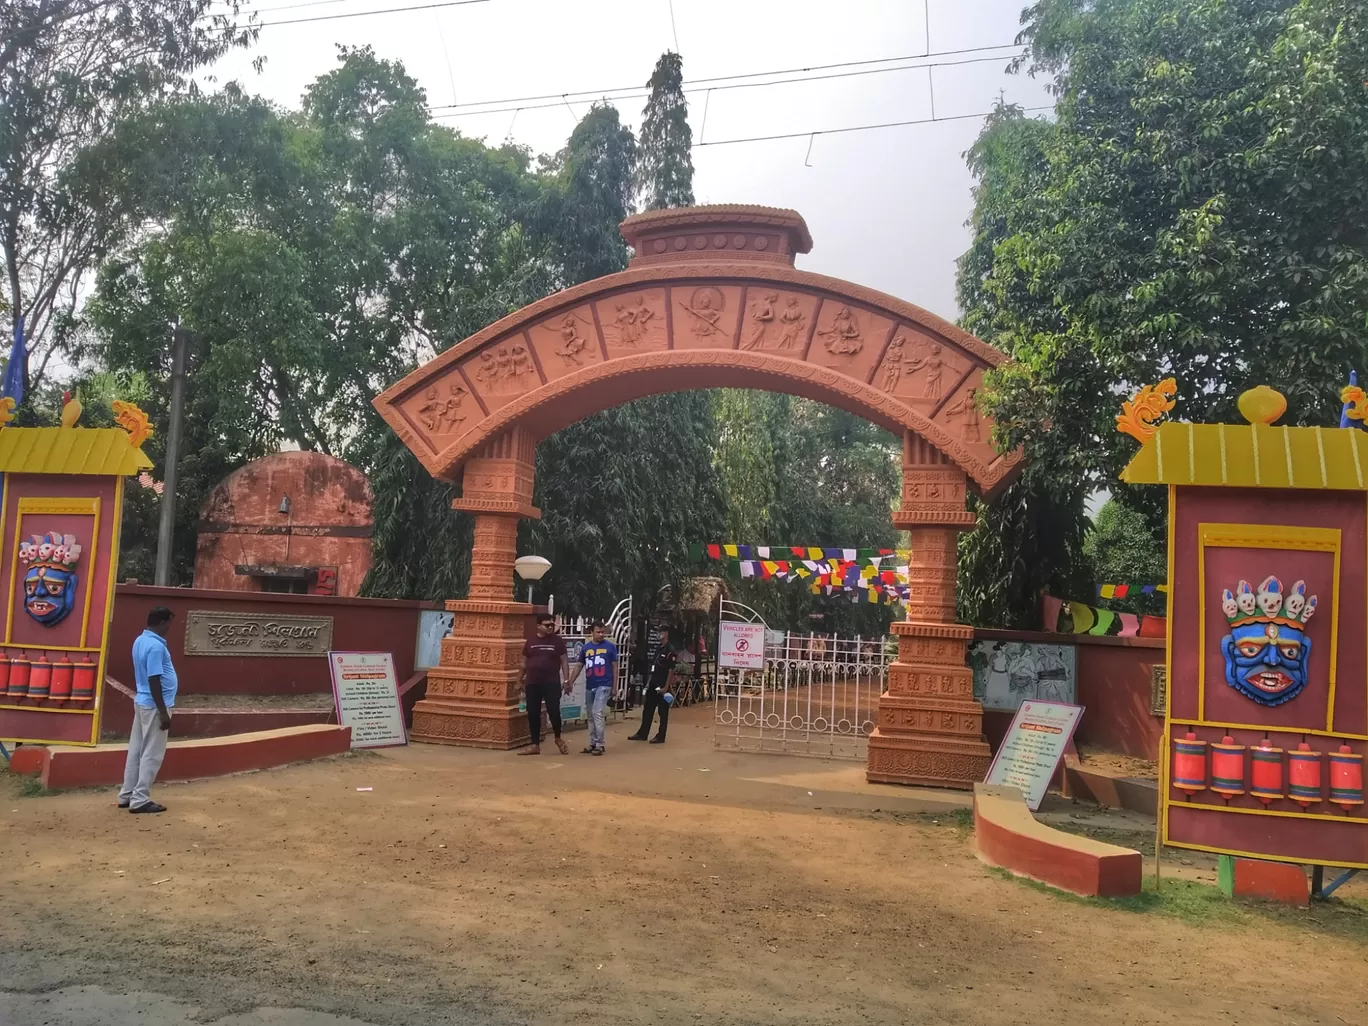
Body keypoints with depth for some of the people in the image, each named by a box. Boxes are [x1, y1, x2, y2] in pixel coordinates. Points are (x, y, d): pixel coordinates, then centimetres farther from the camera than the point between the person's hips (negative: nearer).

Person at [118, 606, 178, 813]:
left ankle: (127, 795, 21)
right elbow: (154, 681, -23)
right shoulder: (156, 646, -22)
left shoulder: (140, 640, 8)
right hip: (153, 705, -10)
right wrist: (163, 712, -21)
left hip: (142, 702, 10)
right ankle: (140, 800, 2)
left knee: (136, 750, 14)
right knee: (152, 755, -2)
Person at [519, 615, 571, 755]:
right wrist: (521, 681, 13)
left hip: (552, 683, -2)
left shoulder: (558, 641, 1)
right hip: (532, 683, 3)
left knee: (554, 711, -4)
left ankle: (558, 739, 21)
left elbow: (564, 661, 1)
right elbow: (524, 663, 14)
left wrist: (566, 680, -6)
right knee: (533, 714, 3)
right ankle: (535, 745, 12)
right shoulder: (531, 641, 7)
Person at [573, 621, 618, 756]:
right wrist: (570, 682, 3)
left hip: (604, 685, -5)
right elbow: (579, 666, 11)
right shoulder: (586, 647, 6)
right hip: (589, 687, 5)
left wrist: (614, 686, 0)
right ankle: (592, 743, 20)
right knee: (591, 716, 11)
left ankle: (599, 745, -6)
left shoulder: (610, 646, -2)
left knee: (597, 713, -12)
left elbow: (615, 666, 2)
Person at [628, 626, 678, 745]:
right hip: (653, 684, 9)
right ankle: (642, 734, 18)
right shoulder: (658, 649, 15)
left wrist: (667, 687, -19)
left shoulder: (670, 651, -11)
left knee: (663, 711, 0)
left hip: (663, 686, -9)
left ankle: (660, 736, 6)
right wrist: (648, 681, 16)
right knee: (647, 709, 11)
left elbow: (671, 671, -15)